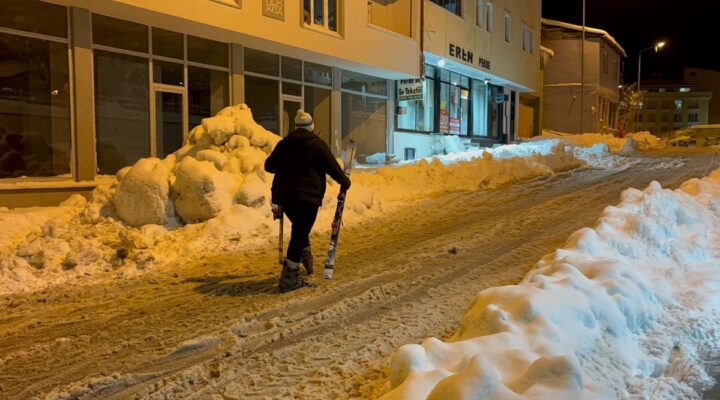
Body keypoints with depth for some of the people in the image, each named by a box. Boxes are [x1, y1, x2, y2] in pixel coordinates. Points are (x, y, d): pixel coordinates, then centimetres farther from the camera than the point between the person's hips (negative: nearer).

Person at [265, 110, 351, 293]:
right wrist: (345, 182, 15)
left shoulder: (284, 143, 12)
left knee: (299, 228, 26)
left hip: (284, 195, 6)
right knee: (300, 232, -3)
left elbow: (269, 166, 18)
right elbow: (333, 167, -1)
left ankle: (305, 257, 39)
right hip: (308, 196, -5)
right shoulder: (317, 144, -2)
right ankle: (289, 277, -7)